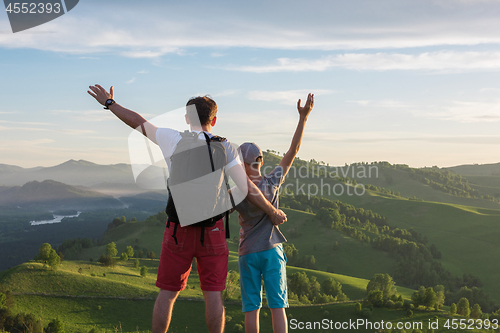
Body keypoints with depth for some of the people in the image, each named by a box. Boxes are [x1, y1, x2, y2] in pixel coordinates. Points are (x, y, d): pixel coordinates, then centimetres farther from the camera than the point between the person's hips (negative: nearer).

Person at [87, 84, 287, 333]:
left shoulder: (174, 140, -2)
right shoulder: (224, 147, -1)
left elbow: (137, 122, 9)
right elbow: (247, 189, -3)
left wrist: (110, 103, 23)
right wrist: (272, 212, 10)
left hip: (179, 226, 0)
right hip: (212, 228, 0)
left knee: (168, 292, 9)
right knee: (213, 294, 6)